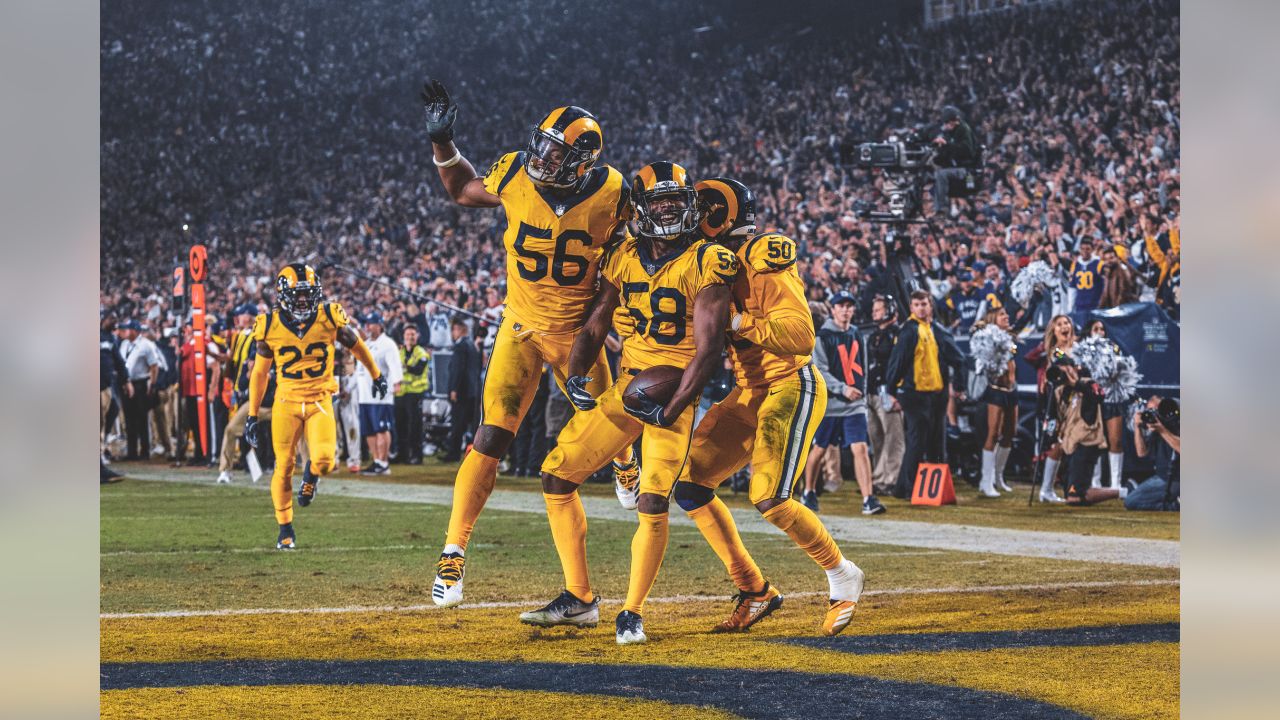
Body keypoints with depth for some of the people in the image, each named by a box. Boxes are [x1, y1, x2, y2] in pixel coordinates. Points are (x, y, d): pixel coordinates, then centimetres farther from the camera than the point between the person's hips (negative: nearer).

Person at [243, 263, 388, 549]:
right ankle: (285, 529, 19)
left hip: (320, 400, 0)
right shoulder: (270, 327, -6)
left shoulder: (329, 318, -8)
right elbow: (259, 372, 6)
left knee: (324, 460, -19)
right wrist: (252, 416, 7)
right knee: (284, 467, 1)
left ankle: (311, 474, 20)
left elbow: (356, 345, 11)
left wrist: (376, 375, 25)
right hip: (286, 402, 0)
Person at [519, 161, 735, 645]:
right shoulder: (625, 259, 5)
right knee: (556, 477, 2)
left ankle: (632, 614, 1)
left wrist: (670, 410, -22)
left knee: (652, 505, -17)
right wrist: (577, 378, -6)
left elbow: (709, 348, -15)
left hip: (675, 392, -6)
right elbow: (595, 326, 12)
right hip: (625, 388, 6)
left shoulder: (708, 263, -12)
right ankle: (579, 599, 14)